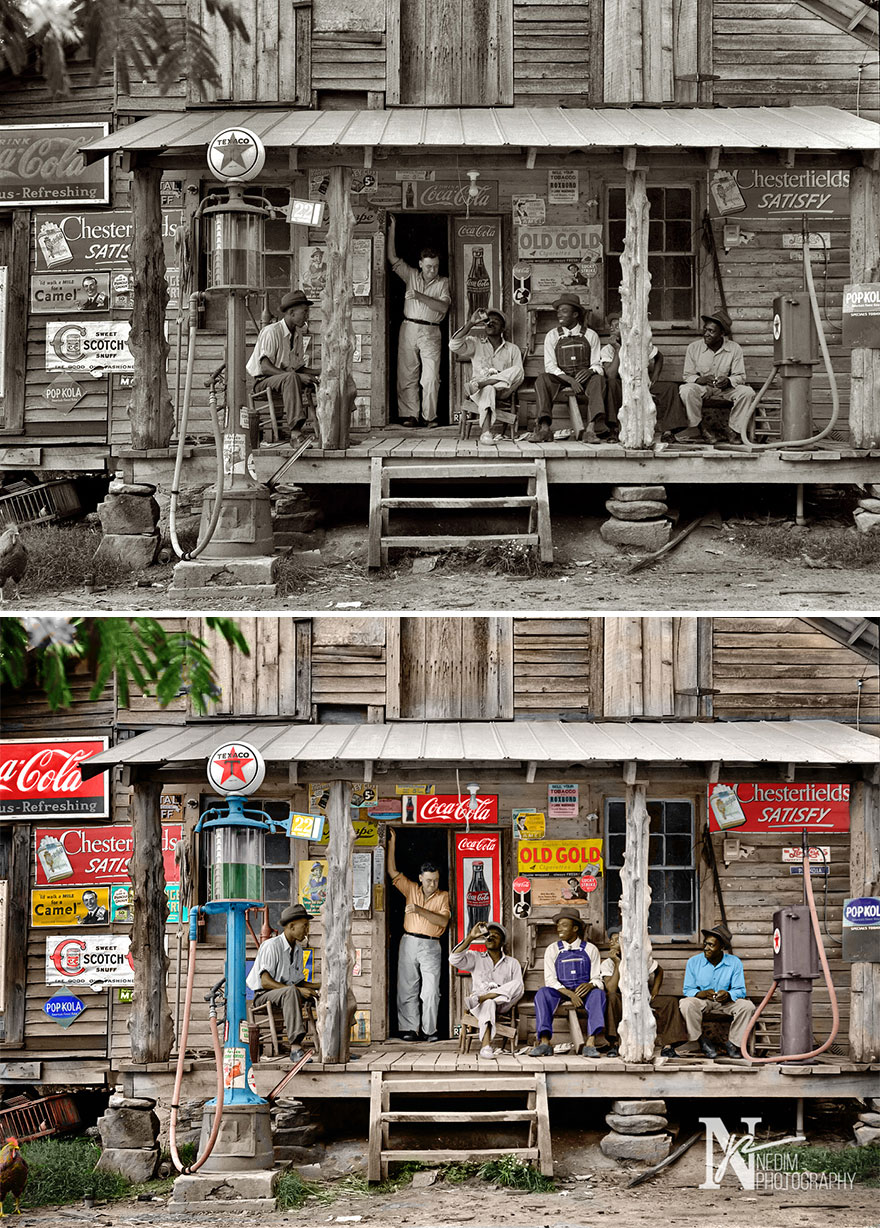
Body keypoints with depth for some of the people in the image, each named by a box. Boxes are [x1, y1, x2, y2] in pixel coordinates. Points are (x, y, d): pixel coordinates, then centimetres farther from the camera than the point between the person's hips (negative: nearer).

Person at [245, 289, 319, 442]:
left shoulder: (297, 335, 12)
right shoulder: (272, 331, -14)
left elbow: (299, 368, 16)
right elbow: (266, 367, -22)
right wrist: (298, 376, -30)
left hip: (285, 381, 8)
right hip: (262, 382, -8)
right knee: (291, 377, -37)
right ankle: (295, 431, -46)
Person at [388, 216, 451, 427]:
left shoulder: (443, 282, 6)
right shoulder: (411, 275, 11)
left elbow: (443, 307, -7)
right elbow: (392, 258, 5)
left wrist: (420, 296, -14)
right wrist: (392, 227, 1)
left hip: (431, 332, -2)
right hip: (409, 329, 2)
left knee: (431, 377, -9)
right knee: (407, 375, -1)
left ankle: (430, 416, -5)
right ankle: (409, 415, 1)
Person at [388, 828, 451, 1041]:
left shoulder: (443, 896, 4)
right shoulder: (411, 889, 10)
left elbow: (443, 920, -10)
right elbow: (393, 872, 5)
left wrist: (420, 910, -19)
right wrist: (392, 843, 0)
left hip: (431, 946, -2)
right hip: (409, 943, 2)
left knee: (431, 991, -7)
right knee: (407, 989, 1)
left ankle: (429, 1030, -2)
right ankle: (408, 1029, 4)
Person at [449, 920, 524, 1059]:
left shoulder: (512, 963, 17)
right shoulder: (475, 958, 19)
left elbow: (518, 988, 0)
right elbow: (454, 959, -2)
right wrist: (470, 937, -8)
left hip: (502, 1005, 1)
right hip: (480, 1007, -1)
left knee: (516, 985, -29)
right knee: (488, 1004, -39)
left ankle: (479, 999, -38)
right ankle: (486, 1046, -55)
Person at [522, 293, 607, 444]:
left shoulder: (590, 335, 8)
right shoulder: (552, 336, 8)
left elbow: (597, 365, 6)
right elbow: (550, 366, 0)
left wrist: (590, 370, -21)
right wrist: (570, 380, -17)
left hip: (583, 377, -1)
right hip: (560, 379, 1)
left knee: (596, 379, -34)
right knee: (542, 379, -30)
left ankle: (591, 430, -46)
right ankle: (545, 428, -42)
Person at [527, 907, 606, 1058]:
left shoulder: (590, 949, 8)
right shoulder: (553, 950, 8)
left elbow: (597, 979, 4)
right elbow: (550, 979, -2)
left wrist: (591, 985, -23)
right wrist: (569, 993, -19)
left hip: (583, 991, 0)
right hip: (560, 992, 1)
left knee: (598, 993, -34)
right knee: (542, 993, -31)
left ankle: (590, 1043, -41)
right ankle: (544, 1043, -40)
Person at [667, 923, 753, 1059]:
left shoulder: (734, 963, -3)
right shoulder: (693, 962, -3)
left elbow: (740, 990, -5)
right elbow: (687, 990, -3)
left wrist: (728, 995, -29)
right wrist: (701, 994, -26)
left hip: (725, 1002, 1)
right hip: (701, 1001, -1)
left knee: (746, 1006, -26)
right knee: (686, 1004, -34)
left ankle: (732, 1042, -9)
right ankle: (702, 1041, -15)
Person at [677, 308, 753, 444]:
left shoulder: (734, 349, -6)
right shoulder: (693, 348, -5)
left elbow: (740, 376, -4)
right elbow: (688, 376, -2)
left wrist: (728, 381, -28)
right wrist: (700, 380, -25)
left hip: (725, 388, 1)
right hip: (701, 387, -1)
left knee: (747, 392, -27)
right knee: (685, 390, -34)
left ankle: (733, 430, -12)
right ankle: (700, 428, -18)